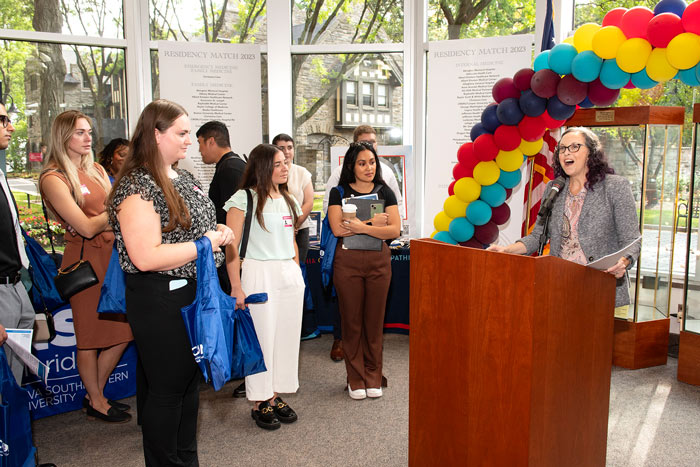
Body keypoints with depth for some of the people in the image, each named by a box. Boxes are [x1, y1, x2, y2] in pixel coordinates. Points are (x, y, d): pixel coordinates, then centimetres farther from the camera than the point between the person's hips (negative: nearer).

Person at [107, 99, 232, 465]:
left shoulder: (185, 178, 11)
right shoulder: (137, 187, -17)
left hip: (194, 292, 9)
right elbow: (146, 256, -26)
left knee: (190, 381, 19)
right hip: (160, 301, -9)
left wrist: (219, 231, 3)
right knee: (167, 388, 5)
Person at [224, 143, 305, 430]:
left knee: (287, 336, 7)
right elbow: (232, 246, -10)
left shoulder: (288, 200, 14)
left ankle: (274, 396, 21)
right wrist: (236, 287, -14)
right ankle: (259, 403, 13)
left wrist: (297, 274, 15)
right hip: (259, 274, -6)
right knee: (261, 338, 0)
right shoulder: (244, 198, -6)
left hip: (290, 275, 6)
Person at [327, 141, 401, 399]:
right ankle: (355, 378, 17)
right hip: (347, 261, -1)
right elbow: (338, 228, -11)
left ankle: (373, 377, 20)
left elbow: (395, 230, -3)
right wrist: (374, 221, -11)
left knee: (375, 320, 6)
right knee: (352, 320, 4)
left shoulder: (385, 192, 8)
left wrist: (363, 227, -16)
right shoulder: (339, 192, 3)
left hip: (378, 261, 2)